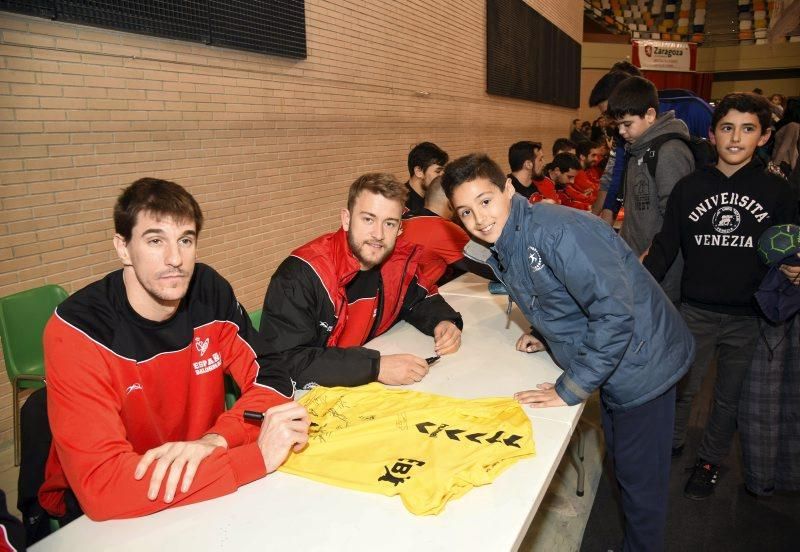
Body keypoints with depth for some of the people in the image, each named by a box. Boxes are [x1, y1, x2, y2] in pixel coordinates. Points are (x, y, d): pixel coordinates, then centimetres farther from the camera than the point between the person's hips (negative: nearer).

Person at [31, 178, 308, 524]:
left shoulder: (210, 291, -9)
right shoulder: (77, 333, -22)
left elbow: (271, 379, -7)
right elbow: (100, 484, -29)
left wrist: (215, 439, -26)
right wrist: (257, 455, -34)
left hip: (199, 475, 4)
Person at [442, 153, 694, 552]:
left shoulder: (558, 230, -29)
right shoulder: (496, 248, 1)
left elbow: (615, 312, -33)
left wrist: (570, 389, -27)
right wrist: (545, 336, 1)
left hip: (641, 365, -9)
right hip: (611, 367, 9)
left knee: (640, 480, 8)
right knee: (619, 462, 25)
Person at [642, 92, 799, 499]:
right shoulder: (689, 187, -1)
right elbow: (664, 247, 0)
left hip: (749, 317, 1)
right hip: (695, 312, 0)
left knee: (730, 397, 15)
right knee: (680, 388, 10)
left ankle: (710, 460, 36)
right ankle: (670, 444, 36)